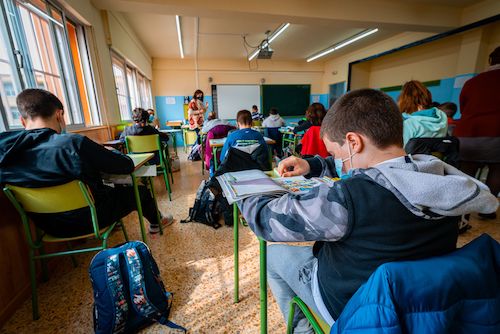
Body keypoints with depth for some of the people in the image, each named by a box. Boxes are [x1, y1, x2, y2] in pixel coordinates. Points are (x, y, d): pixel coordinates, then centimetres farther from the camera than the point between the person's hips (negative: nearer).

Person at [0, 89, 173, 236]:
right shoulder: (73, 143, -31)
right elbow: (127, 165, -23)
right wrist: (107, 153, -3)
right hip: (89, 219, -6)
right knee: (140, 191, 16)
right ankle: (155, 223, 42)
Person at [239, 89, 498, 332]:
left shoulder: (347, 199, -38)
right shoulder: (443, 178, -14)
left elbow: (265, 218, -27)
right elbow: (365, 170, 3)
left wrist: (244, 192, -6)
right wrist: (311, 165, -1)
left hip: (350, 306, -6)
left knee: (275, 254, 13)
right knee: (320, 242, 25)